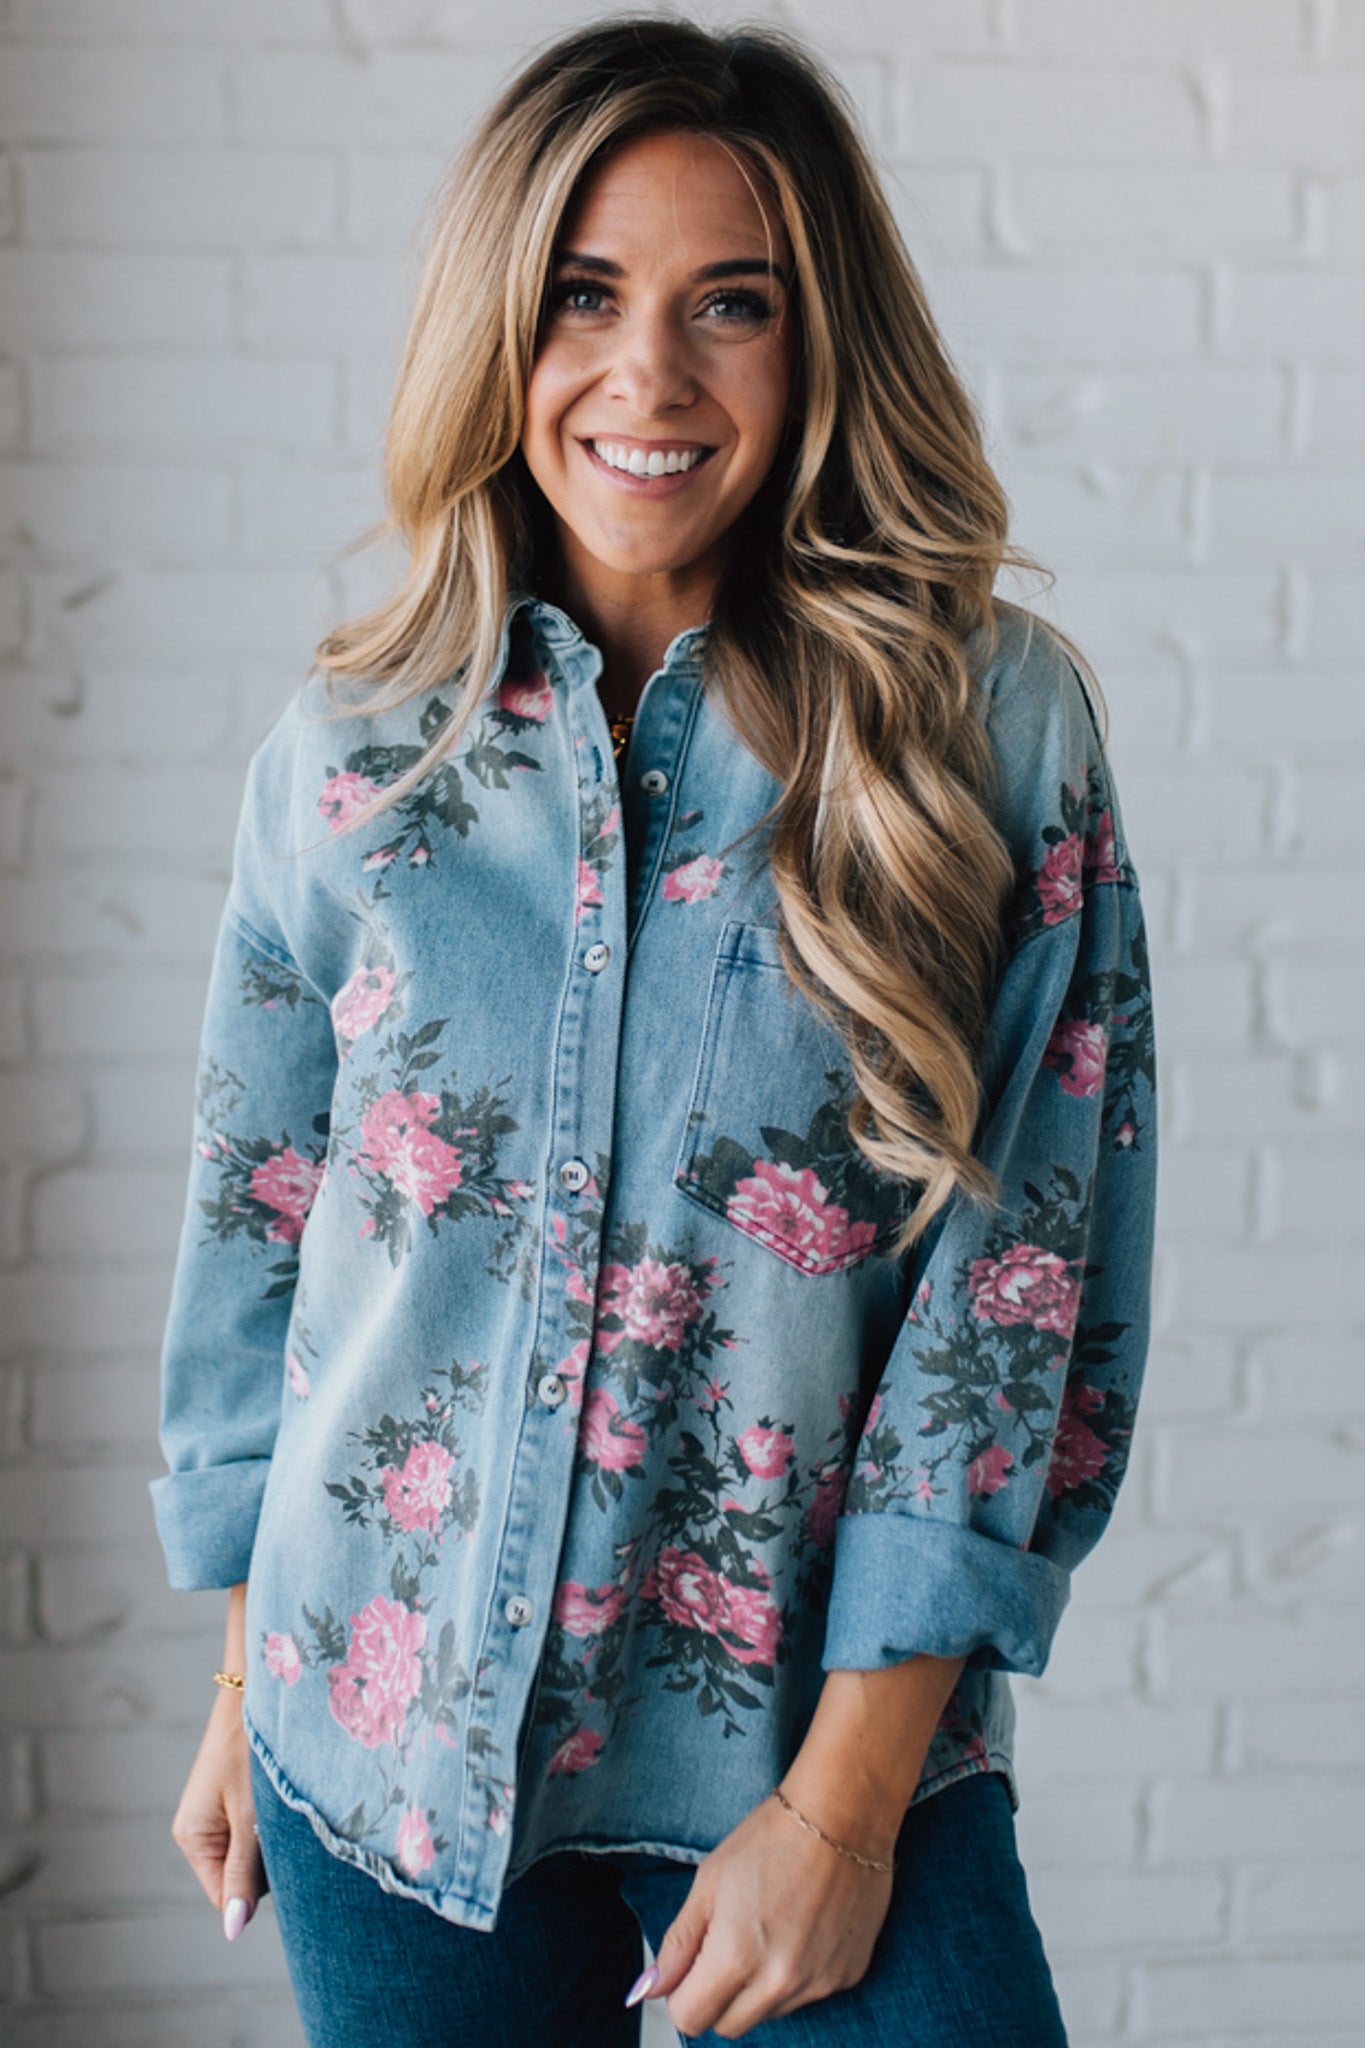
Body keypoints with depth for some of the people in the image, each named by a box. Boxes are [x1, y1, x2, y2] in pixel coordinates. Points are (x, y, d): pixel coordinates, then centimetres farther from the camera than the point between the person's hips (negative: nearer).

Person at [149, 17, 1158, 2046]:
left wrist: (845, 1802, -11)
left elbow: (1019, 1274, -9)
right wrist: (246, 1688, 10)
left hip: (817, 1731, -1)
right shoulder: (349, 751, -1)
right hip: (391, 1736, 2)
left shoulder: (994, 723, -8)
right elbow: (255, 1230, 7)